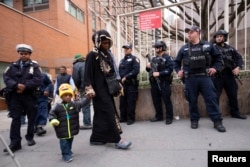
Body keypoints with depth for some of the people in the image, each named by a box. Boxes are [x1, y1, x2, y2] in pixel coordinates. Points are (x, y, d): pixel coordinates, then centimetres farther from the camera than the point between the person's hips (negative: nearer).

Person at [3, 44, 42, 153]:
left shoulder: (34, 66, 3)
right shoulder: (12, 66, 11)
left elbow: (38, 80, -9)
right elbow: (6, 77, 0)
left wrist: (25, 86, -19)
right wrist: (16, 85, -17)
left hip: (30, 96, -1)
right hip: (15, 96, 1)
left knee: (31, 118, 9)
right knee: (15, 119, 0)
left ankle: (30, 137, 27)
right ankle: (15, 143, 6)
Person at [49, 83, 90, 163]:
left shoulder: (74, 104, -5)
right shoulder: (57, 106, -9)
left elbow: (82, 102, -16)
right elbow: (51, 113, 1)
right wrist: (53, 120, -17)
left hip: (72, 129, 4)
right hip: (62, 130, -3)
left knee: (70, 140, 22)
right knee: (64, 142, 3)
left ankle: (69, 151, 43)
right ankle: (66, 155, 17)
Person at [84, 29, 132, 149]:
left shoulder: (107, 54, 13)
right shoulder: (92, 55, -10)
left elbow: (113, 71, 18)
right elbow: (88, 73, -13)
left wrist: (118, 85, 18)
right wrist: (89, 89, -20)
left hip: (107, 89, 8)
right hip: (99, 89, -8)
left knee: (101, 113, 13)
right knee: (109, 113, -8)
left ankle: (96, 138, 24)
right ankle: (117, 140, -1)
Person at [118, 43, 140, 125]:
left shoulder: (134, 59, 0)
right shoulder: (122, 60, 21)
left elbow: (136, 70, -14)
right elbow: (119, 71, 20)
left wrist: (126, 77, -16)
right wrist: (120, 79, 2)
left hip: (131, 84, -6)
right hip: (122, 84, 6)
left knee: (131, 102, -3)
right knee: (122, 101, 9)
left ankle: (131, 118, 7)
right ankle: (123, 117, 20)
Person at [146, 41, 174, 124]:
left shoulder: (168, 58, -1)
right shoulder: (153, 59, 18)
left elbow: (170, 69, -14)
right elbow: (150, 70, 25)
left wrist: (159, 73, -21)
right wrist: (148, 67, 2)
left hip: (164, 83, -6)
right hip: (154, 83, 7)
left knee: (167, 100, -2)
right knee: (156, 101, 11)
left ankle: (169, 117, 9)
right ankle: (159, 116, 25)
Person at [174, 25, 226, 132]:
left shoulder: (207, 45, 7)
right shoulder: (184, 48, 8)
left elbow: (218, 56, 18)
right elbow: (177, 62, 18)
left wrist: (215, 67, 6)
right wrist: (178, 71, 4)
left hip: (205, 77, 0)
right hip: (190, 79, 1)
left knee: (211, 99, -1)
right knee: (192, 100, 7)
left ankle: (217, 121, 9)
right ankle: (194, 120, 21)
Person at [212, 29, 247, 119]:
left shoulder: (230, 48, 14)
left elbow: (239, 57, 12)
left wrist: (238, 67, -5)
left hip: (229, 75, 5)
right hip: (217, 76, -4)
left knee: (233, 95, 12)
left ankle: (235, 112, 27)